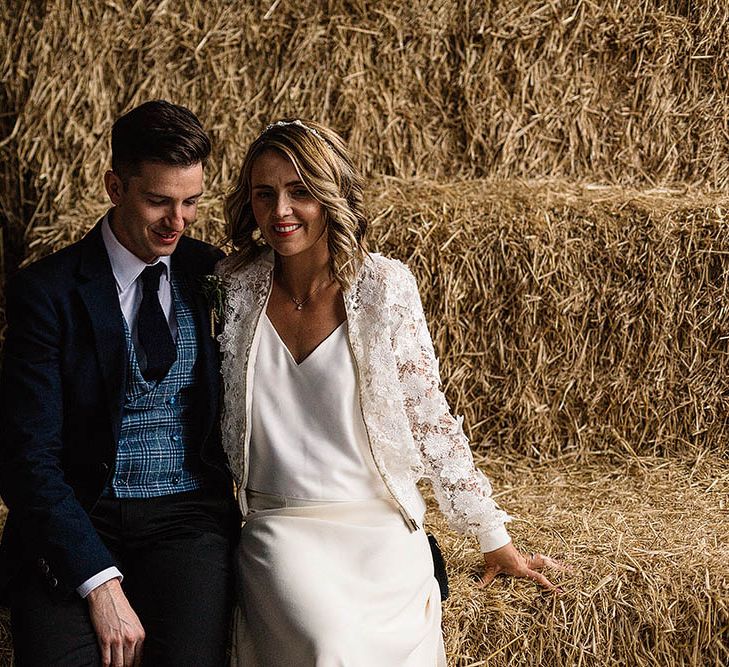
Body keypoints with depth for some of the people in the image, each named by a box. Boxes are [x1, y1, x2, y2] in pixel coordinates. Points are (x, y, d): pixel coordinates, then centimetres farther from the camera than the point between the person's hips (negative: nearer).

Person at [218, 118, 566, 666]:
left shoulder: (385, 286, -5)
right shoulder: (234, 286, 0)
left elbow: (429, 416, 2)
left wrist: (494, 538, 5)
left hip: (383, 534, 0)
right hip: (280, 533, 0)